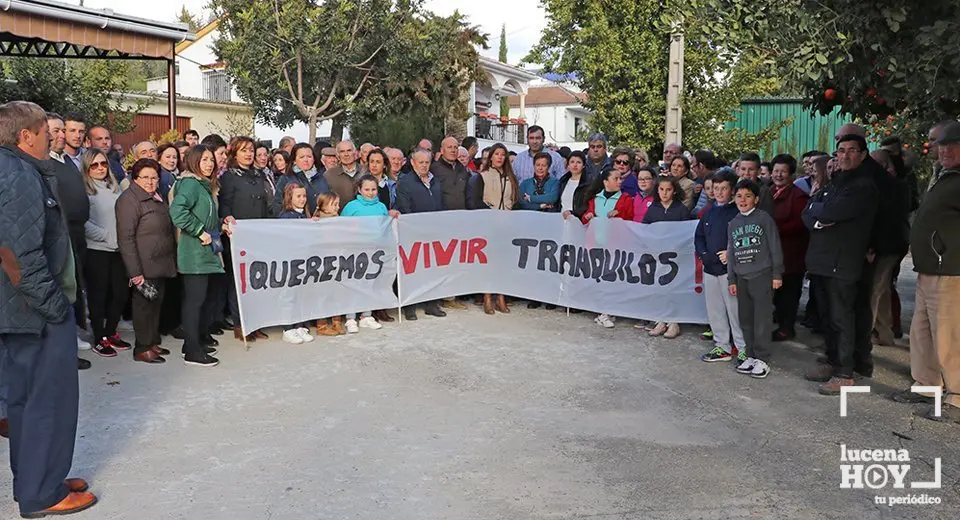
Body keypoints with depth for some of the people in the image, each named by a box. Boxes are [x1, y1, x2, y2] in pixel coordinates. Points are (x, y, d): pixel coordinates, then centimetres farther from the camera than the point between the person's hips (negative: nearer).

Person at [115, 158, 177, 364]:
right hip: (145, 266, -8)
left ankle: (153, 341, 25)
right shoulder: (129, 200, -12)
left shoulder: (158, 197, 16)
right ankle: (142, 348, 9)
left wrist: (173, 260, 20)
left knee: (157, 303, 13)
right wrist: (135, 271, -22)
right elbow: (126, 238, -18)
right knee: (144, 303, -1)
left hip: (162, 263, 8)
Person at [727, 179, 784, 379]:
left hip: (762, 275, -5)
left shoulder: (764, 218, -2)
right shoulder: (734, 223, 12)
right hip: (742, 278, 5)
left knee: (761, 319, -3)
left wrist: (777, 274, -6)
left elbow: (775, 247, -3)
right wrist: (732, 280, 12)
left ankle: (762, 359, 4)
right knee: (745, 319, 8)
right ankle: (751, 355, 19)